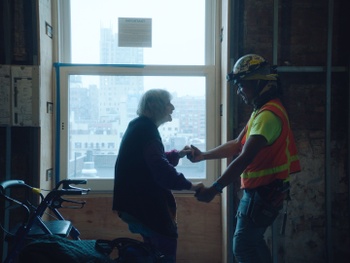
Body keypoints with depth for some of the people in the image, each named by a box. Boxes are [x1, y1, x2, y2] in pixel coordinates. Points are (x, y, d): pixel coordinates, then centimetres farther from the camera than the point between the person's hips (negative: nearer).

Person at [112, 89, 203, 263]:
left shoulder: (140, 127, 15)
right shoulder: (146, 129, -18)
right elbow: (160, 169, -28)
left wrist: (177, 154, 15)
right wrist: (189, 185, -23)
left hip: (137, 201, 11)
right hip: (144, 203, -11)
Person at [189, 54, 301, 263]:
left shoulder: (268, 115, -22)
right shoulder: (262, 110, 13)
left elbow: (244, 158, -29)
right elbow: (237, 145, 13)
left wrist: (214, 189, -30)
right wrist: (203, 155, 6)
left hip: (263, 192, -10)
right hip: (260, 190, 10)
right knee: (253, 241, 20)